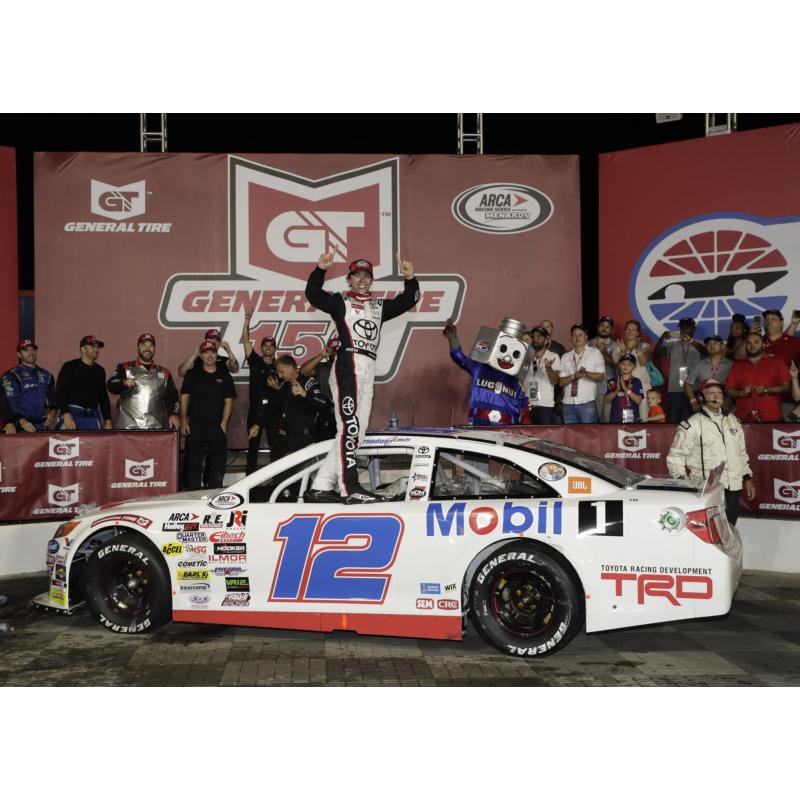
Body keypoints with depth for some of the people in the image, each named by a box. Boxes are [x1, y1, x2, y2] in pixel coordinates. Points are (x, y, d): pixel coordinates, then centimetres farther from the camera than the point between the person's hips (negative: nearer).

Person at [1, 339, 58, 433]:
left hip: (43, 426, 5)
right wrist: (21, 421, -25)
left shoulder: (46, 375, 16)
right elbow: (10, 401, -13)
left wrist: (53, 411, -1)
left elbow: (53, 398, 20)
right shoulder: (11, 376, -3)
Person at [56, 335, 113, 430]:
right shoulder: (70, 367, 1)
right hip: (72, 415, -5)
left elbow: (104, 397, 21)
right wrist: (66, 415, -19)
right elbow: (60, 392, -7)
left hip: (93, 417, 5)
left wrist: (108, 421, 14)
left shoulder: (100, 371, 17)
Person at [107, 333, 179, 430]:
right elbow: (111, 385, -6)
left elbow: (171, 396, 13)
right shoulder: (125, 368, 9)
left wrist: (174, 413, -5)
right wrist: (124, 382, -27)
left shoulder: (164, 372, 17)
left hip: (156, 427, 3)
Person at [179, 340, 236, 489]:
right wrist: (183, 421, -2)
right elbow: (184, 398, 6)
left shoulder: (224, 375, 6)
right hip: (195, 425, 0)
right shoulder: (192, 374, 6)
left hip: (217, 426, 0)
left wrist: (223, 423, -5)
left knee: (217, 463, 3)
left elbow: (228, 401, 3)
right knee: (193, 462, 2)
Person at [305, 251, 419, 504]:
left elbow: (408, 301, 20)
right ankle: (350, 487, -20)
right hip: (348, 365, -7)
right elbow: (313, 294, -7)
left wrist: (410, 279, 3)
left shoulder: (379, 306, 24)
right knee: (350, 425, -16)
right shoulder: (340, 301, 9)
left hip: (368, 370, 7)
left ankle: (322, 485, 9)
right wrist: (321, 269, -20)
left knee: (357, 429, 4)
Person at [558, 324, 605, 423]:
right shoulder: (565, 357, 14)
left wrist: (586, 373, -22)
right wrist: (574, 376, -13)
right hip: (569, 404, 3)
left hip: (587, 403, -3)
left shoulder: (594, 352, 7)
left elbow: (600, 377, -2)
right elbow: (561, 381, 6)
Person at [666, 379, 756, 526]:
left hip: (733, 488, 6)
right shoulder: (692, 424, -5)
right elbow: (675, 457, -5)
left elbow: (741, 453, 23)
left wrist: (747, 478, 18)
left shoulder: (733, 421, 14)